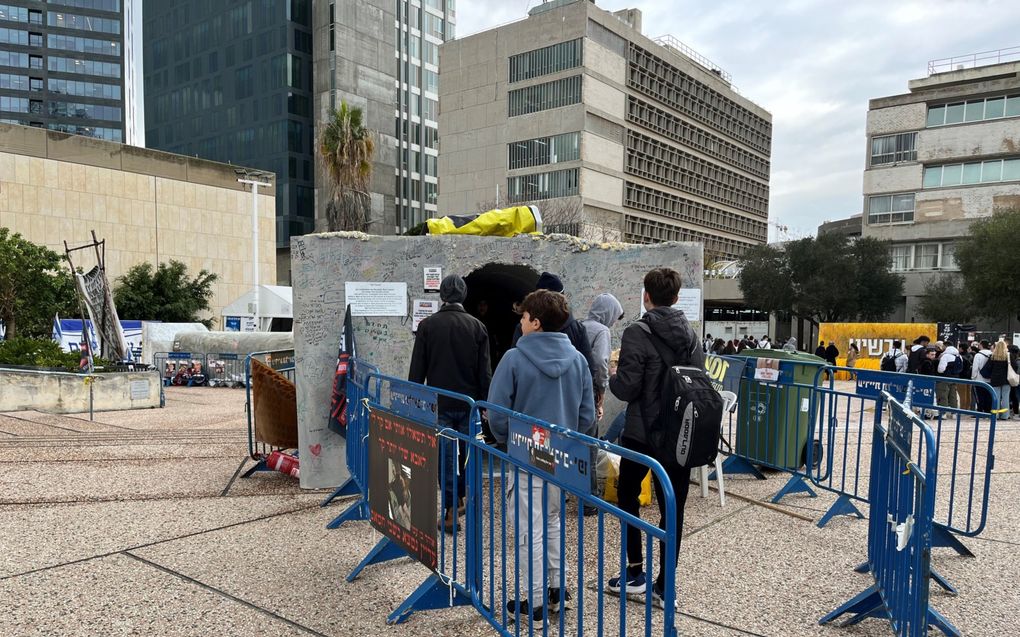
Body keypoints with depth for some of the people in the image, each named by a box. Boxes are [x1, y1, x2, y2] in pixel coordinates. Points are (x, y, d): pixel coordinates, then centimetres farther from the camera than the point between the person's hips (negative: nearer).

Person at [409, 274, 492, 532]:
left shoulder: (427, 325, -4)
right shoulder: (477, 326, -1)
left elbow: (417, 369, -2)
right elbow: (484, 370, 0)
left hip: (439, 404, -1)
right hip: (469, 403, 2)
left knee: (445, 456, 3)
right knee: (466, 453, 16)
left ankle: (452, 512, 3)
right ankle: (460, 498, 31)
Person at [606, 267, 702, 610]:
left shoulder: (638, 332, -14)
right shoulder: (690, 334, 5)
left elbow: (626, 388, -17)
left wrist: (612, 378, 3)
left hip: (642, 433, -4)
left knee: (627, 495, 17)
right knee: (672, 508, 8)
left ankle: (635, 573, 20)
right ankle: (663, 586, 15)